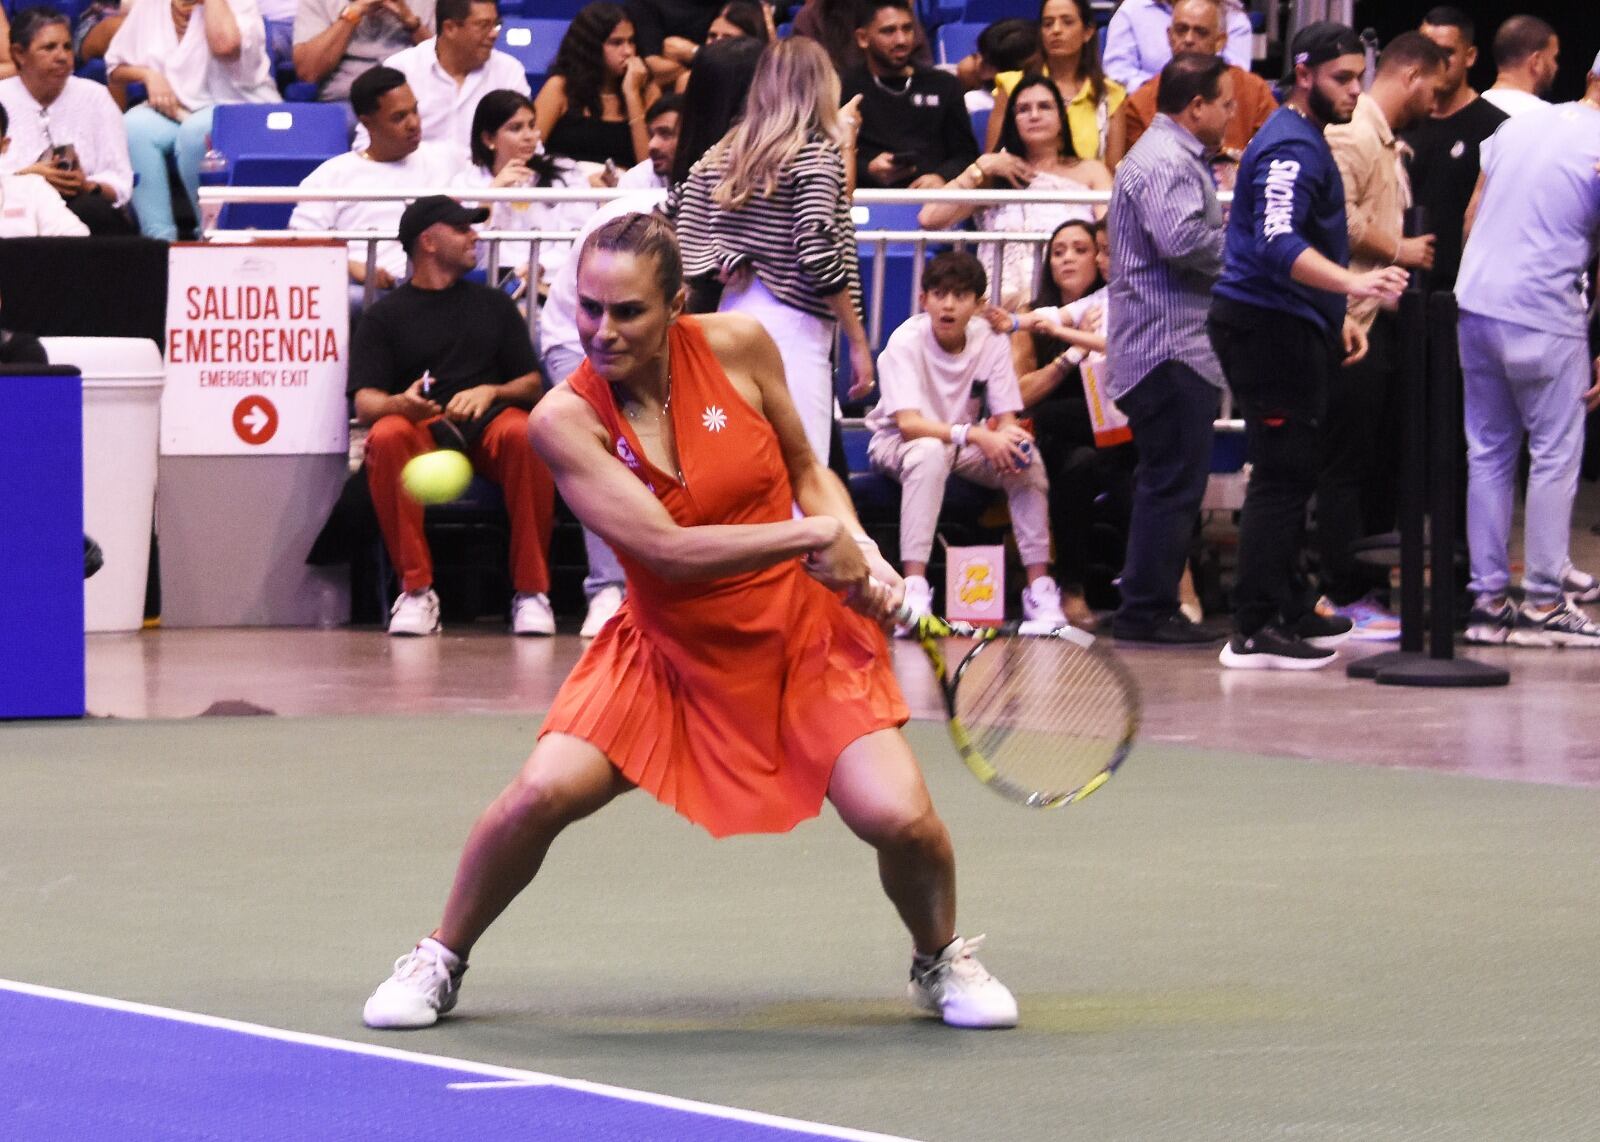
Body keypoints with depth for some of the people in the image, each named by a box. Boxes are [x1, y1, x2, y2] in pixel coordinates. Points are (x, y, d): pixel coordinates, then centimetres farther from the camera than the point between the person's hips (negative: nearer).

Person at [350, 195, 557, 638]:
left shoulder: (494, 305, 22)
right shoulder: (385, 315, 13)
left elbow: (532, 385, 16)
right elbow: (365, 403, 2)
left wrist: (489, 393, -7)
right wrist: (401, 404, -22)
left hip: (487, 423, 1)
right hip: (421, 431, -1)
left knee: (523, 435, -35)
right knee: (386, 438, -36)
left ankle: (532, 590, -25)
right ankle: (416, 590, -27)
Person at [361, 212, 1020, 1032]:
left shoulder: (738, 346, -10)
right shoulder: (565, 419, -16)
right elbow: (667, 548, -24)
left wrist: (861, 552, -11)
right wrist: (814, 536, -24)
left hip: (804, 631, 1)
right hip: (670, 649, -1)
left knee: (898, 818, -17)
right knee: (542, 793, -20)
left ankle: (940, 962, 18)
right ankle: (440, 962, 8)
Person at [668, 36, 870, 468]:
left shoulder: (729, 151, 10)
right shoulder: (816, 152, -7)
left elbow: (674, 209, 12)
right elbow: (819, 256, -14)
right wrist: (858, 341, -9)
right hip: (792, 324, -7)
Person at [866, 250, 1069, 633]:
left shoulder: (991, 341, -9)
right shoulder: (906, 342, -21)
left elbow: (1006, 418, -10)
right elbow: (909, 423, -30)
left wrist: (1007, 438, -35)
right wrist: (976, 435, -43)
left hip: (965, 443, 4)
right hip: (897, 443, -4)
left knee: (1027, 460, -23)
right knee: (931, 451, -38)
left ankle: (1039, 586, -19)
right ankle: (914, 587, -44)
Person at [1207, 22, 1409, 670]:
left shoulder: (1304, 141, 20)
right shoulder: (1291, 148, -16)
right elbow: (1278, 242, -32)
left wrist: (1337, 318, 27)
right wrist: (1352, 283, -45)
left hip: (1288, 327, 11)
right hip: (1268, 326, -11)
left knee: (1289, 476, 16)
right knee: (1282, 476, -12)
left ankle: (1286, 612, 24)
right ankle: (1255, 631, -14)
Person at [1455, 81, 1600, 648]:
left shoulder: (1520, 124, 9)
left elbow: (1473, 215, 14)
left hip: (1475, 304, 6)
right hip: (1546, 319, -6)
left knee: (1488, 454, 11)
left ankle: (1487, 599, 12)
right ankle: (1543, 605, 2)